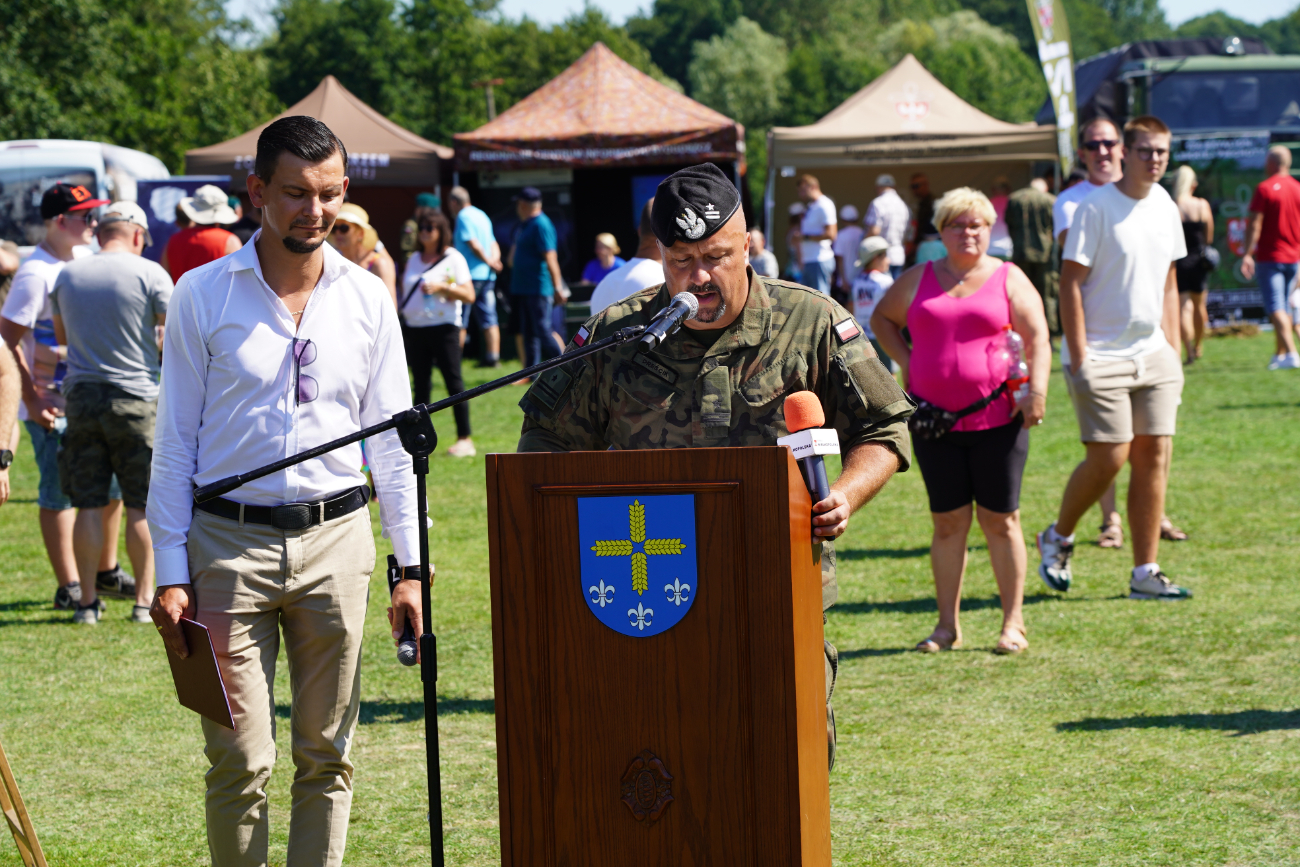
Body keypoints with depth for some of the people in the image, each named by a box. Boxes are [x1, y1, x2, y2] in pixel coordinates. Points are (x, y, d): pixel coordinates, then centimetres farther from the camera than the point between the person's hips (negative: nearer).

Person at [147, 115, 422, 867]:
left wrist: (410, 566, 5)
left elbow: (392, 440, 10)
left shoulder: (367, 298, 6)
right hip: (230, 541, -2)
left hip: (337, 538, 2)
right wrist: (171, 571, -4)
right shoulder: (203, 295, -1)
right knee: (241, 762, -4)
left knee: (327, 756, 6)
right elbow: (175, 439, 1)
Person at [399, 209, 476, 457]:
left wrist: (441, 287, -18)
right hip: (414, 328, 5)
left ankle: (464, 439, -5)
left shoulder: (453, 259, -2)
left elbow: (469, 296, -7)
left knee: (453, 382, -7)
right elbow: (405, 289, 23)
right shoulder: (414, 259, 15)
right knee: (421, 384, 7)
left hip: (443, 327, -5)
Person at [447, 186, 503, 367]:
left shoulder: (463, 217, -9)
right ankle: (493, 357, 2)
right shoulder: (482, 216, 18)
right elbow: (493, 245, 13)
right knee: (488, 319, 6)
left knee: (459, 322, -3)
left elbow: (474, 245, -16)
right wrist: (494, 260, -3)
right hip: (487, 275, 8)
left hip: (470, 274, -8)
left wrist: (489, 262, -6)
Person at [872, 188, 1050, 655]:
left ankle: (1013, 623, 8)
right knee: (948, 522, 4)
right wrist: (906, 361, 11)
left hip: (997, 419, -2)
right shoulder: (918, 280, 11)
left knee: (1000, 520, 1)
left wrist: (1037, 391, -14)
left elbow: (1037, 338, -1)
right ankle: (948, 625, 9)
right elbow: (882, 318, 25)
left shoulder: (1008, 279, 5)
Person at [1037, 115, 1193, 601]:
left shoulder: (1166, 208, 10)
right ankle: (1058, 537, 17)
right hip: (1102, 356, -6)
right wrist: (1078, 358, -15)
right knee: (1108, 458, -9)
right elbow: (1069, 284, -11)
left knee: (1154, 457, 1)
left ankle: (1145, 574, 6)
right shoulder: (1097, 208, -11)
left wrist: (1173, 351, 13)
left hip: (1153, 356, 6)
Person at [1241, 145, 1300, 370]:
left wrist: (1248, 254, -12)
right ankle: (1280, 354, 20)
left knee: (1275, 308, -8)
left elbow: (1255, 224, -14)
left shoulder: (1265, 188, -10)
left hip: (1269, 257, -6)